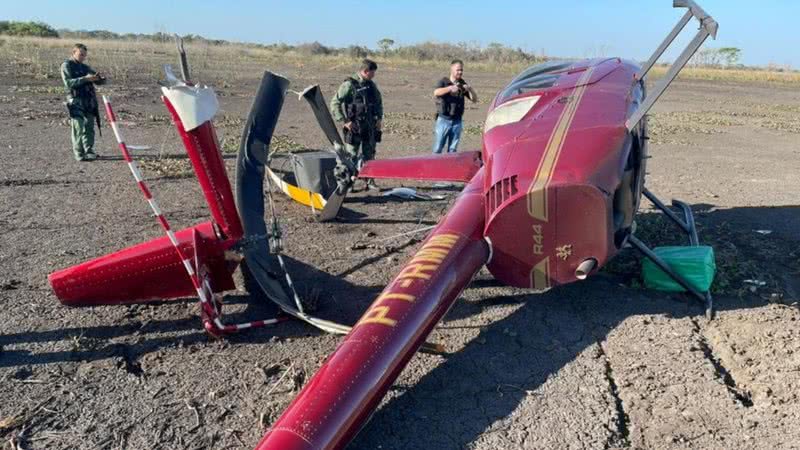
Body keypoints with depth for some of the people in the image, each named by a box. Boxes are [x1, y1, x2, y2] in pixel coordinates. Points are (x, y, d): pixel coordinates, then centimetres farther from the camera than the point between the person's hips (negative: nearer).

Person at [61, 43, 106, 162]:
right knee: (79, 128, -8)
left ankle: (89, 151, 15)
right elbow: (68, 82, -12)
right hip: (76, 101, -5)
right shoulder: (66, 66, 1)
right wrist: (85, 79, -22)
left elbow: (98, 81, 17)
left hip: (89, 101, 6)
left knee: (89, 128, 7)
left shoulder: (85, 67, 19)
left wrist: (100, 79, -8)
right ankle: (79, 153, -4)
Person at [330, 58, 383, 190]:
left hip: (370, 127, 7)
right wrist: (344, 121, -16)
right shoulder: (349, 85, -11)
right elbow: (335, 103, -13)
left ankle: (369, 180, 23)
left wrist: (379, 117, 11)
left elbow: (379, 102, 25)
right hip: (354, 128, -6)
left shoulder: (371, 85, 10)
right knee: (350, 155, -6)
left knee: (369, 154, 12)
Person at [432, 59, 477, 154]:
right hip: (443, 120, -3)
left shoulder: (463, 84, 9)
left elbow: (474, 99, 5)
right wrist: (450, 88, -35)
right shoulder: (444, 82, -1)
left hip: (457, 122, 3)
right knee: (437, 149, -1)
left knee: (452, 150, 8)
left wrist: (470, 89, -14)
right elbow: (436, 93, -21)